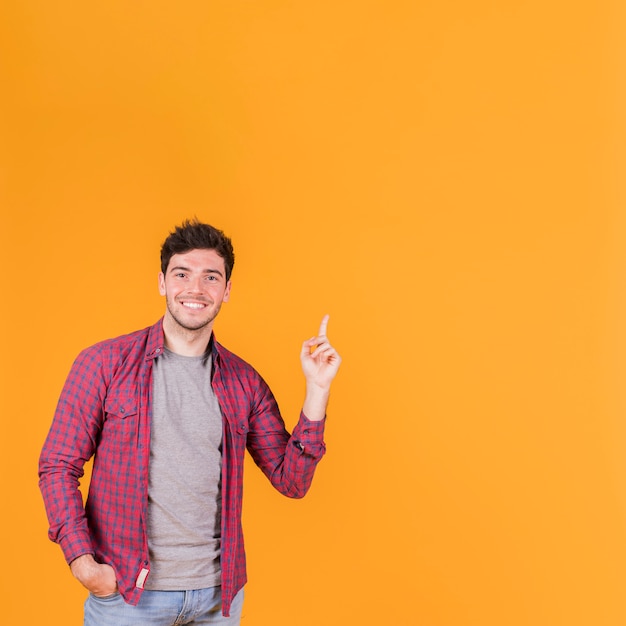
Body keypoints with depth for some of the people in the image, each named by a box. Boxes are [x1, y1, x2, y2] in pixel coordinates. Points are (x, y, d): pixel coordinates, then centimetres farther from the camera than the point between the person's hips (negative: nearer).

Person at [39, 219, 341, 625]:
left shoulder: (244, 382, 3)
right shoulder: (105, 363, -5)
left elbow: (292, 481, 2)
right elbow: (58, 466, -3)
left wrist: (317, 389, -7)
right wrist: (82, 562, -13)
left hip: (219, 592, 3)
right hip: (125, 591, -3)